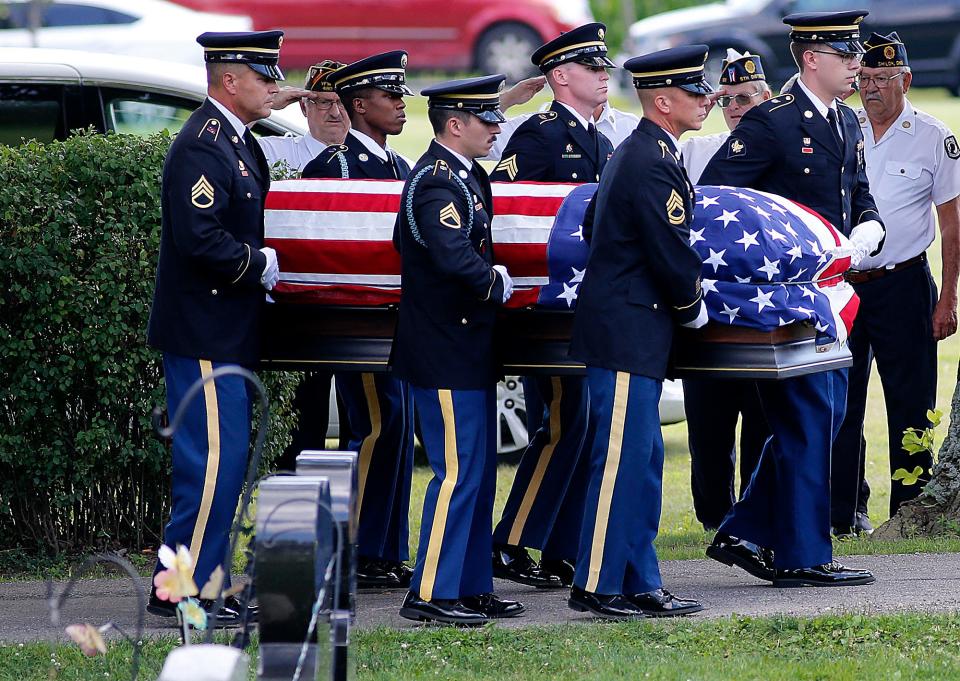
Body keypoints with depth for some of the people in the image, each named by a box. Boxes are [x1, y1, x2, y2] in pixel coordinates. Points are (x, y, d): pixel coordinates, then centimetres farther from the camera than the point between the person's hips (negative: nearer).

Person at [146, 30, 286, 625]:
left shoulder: (237, 142, 15)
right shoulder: (202, 147, -18)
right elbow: (201, 240, -25)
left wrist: (262, 266, 8)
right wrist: (263, 265, -15)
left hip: (226, 332, 11)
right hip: (205, 335, -11)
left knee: (227, 460, 13)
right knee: (213, 460, -9)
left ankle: (206, 581, 20)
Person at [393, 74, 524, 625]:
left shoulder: (465, 176, 14)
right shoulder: (437, 181, -18)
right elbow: (454, 258, -30)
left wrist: (493, 281, 11)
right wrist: (498, 284, -15)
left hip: (468, 351, 11)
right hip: (446, 352, -11)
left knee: (479, 471, 14)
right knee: (458, 472, -8)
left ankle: (472, 586, 20)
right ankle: (431, 594, -4)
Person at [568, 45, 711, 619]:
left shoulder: (644, 153, 16)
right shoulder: (653, 164, -18)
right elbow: (672, 254, -18)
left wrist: (684, 304, 13)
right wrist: (693, 308, -1)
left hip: (635, 336, 11)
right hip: (628, 335, -11)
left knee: (642, 461, 12)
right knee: (621, 459, -7)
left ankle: (640, 584, 16)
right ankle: (597, 586, -3)